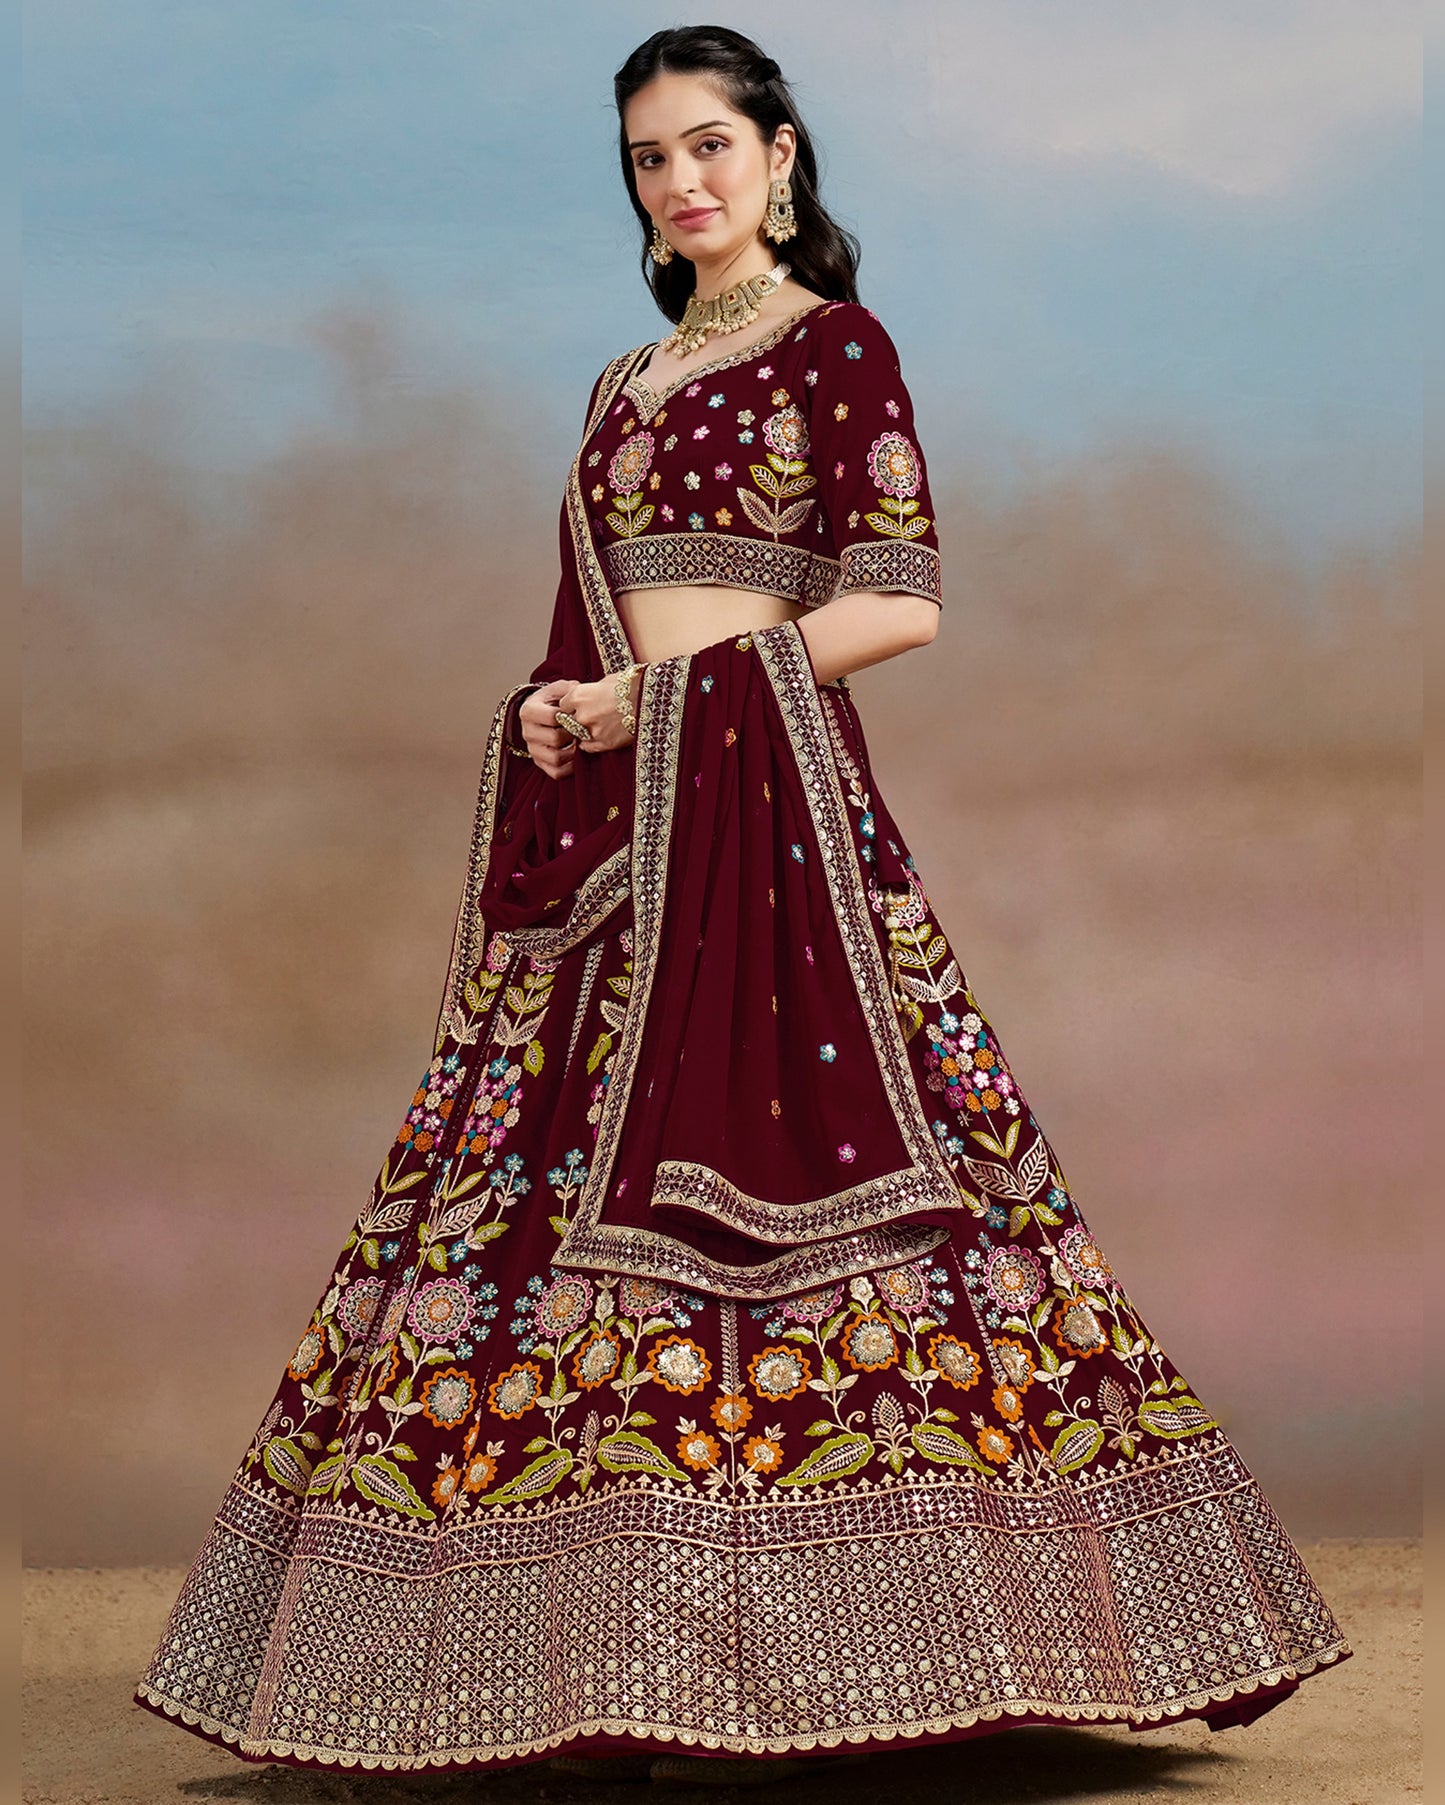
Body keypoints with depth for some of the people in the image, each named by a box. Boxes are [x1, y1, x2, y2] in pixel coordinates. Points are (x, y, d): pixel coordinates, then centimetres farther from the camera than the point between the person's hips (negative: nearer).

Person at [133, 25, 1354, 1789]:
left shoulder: (836, 344, 2)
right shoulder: (625, 384, 22)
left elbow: (900, 602, -7)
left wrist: (661, 689, -10)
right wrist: (553, 712, 0)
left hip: (766, 802, -7)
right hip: (609, 818, 7)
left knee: (756, 1156, -13)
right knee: (574, 1172, 0)